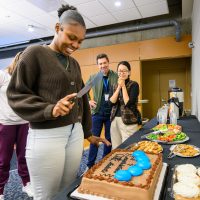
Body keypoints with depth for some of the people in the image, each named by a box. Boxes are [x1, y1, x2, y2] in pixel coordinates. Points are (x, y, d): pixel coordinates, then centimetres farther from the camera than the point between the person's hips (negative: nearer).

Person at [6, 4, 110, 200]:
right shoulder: (35, 53, -6)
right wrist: (50, 109, -24)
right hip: (46, 136, -6)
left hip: (75, 133, 6)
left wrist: (88, 133, 18)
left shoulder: (74, 64, 12)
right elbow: (15, 94, -9)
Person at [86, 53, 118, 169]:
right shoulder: (93, 77, 2)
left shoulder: (116, 76, -2)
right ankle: (90, 165, 21)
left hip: (111, 112, 0)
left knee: (109, 139, 12)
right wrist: (89, 100, 1)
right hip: (97, 112, 0)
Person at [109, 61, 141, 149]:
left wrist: (123, 86, -13)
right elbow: (111, 102, -4)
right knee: (115, 148, 12)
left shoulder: (134, 85, -6)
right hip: (115, 120, 5)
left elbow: (128, 103, -17)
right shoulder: (115, 86, 10)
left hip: (129, 121, -5)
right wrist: (119, 87, -9)